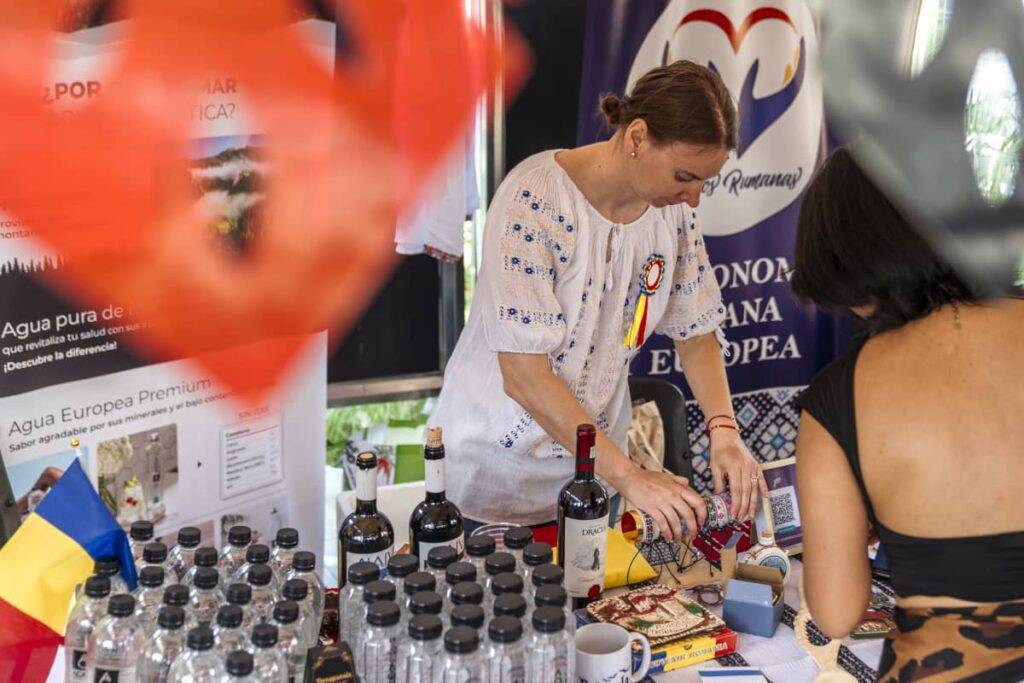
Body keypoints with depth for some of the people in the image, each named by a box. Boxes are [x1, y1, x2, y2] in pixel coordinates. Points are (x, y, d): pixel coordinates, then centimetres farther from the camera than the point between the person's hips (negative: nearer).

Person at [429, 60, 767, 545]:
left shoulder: (673, 210, -6)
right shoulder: (533, 200, -26)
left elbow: (696, 335, 4)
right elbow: (524, 377, -28)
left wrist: (724, 430, -13)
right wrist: (627, 475, -30)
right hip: (495, 465, -5)